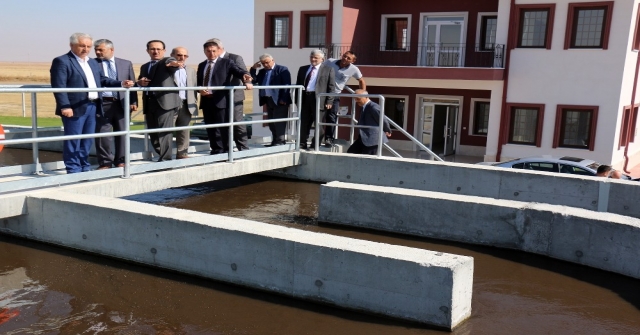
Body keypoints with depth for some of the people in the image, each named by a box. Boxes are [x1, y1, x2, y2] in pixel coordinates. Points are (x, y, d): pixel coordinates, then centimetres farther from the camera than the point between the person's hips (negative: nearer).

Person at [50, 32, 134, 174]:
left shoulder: (93, 62, 19)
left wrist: (121, 84, 4)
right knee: (73, 140, -2)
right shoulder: (62, 61, -6)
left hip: (92, 106, 8)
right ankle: (73, 170, 4)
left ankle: (85, 168, 23)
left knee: (87, 140, 14)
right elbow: (59, 86, -13)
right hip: (75, 108, -7)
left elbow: (103, 80, 20)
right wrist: (64, 106, -22)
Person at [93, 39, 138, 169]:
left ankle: (120, 161, 19)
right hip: (102, 104, -2)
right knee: (102, 134, -2)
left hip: (122, 103, 2)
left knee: (122, 133, 8)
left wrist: (133, 102, 0)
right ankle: (105, 162, 9)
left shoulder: (126, 64, 10)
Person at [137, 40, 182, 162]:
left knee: (164, 132, -13)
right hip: (149, 103, 8)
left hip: (165, 101, -7)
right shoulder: (144, 67, 22)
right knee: (153, 133, 11)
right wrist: (140, 82, 3)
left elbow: (172, 63, -22)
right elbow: (141, 82, 28)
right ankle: (162, 156, 24)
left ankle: (165, 159, -11)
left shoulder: (167, 61, 0)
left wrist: (174, 64, -47)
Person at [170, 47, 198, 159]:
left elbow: (194, 89, 17)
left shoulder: (191, 71, 17)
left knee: (184, 131, 7)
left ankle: (182, 153, 15)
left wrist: (194, 103, 6)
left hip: (186, 105, 5)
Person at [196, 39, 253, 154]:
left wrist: (247, 81, -31)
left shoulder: (226, 62, 2)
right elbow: (198, 82, 19)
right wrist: (200, 89, -4)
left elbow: (240, 72, -9)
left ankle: (226, 151, 5)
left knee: (223, 128, -3)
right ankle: (216, 150, 19)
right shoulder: (201, 65, 19)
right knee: (210, 128, 9)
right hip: (206, 100, 6)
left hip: (220, 100, -6)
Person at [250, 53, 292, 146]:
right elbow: (254, 81, 11)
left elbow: (287, 85, -11)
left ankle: (280, 141, -2)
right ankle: (275, 141, 15)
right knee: (271, 122, 9)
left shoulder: (282, 69, -4)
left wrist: (283, 99, -18)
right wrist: (253, 69, 1)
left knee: (279, 121, -6)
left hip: (279, 100, -7)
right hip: (268, 100, 7)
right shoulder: (262, 71, 18)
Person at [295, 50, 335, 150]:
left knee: (318, 123, 0)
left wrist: (329, 101, -9)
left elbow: (331, 87, -1)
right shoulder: (303, 69, 17)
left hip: (319, 99, -4)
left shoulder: (328, 69, 3)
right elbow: (298, 84, 19)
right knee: (303, 122, 6)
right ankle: (302, 144, 14)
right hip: (304, 98, 4)